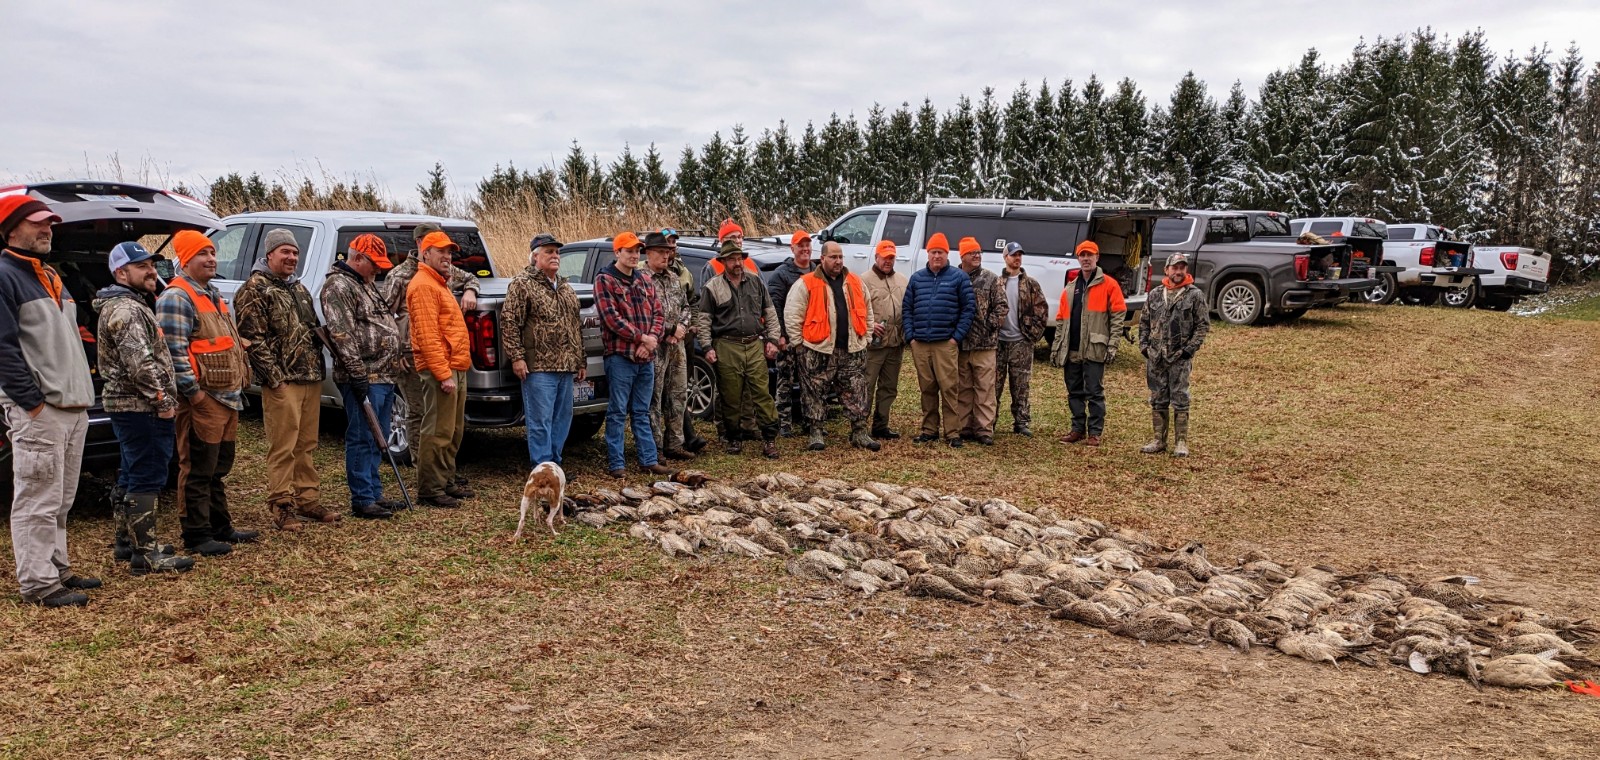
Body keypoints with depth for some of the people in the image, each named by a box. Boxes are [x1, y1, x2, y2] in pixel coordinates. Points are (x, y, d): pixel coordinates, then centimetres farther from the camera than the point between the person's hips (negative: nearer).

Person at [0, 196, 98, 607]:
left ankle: (57, 568, 26)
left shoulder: (50, 277, 20)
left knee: (61, 500, 16)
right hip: (38, 411, -9)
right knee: (38, 501, -5)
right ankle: (38, 583, 1)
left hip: (74, 407, 9)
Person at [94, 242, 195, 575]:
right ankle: (146, 553, -8)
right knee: (147, 479, -9)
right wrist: (162, 399, -19)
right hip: (141, 407, -11)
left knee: (131, 477, 17)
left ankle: (129, 541, 27)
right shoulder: (126, 310, -16)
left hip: (127, 406, 11)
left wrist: (160, 398, 24)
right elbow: (139, 362, -25)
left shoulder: (130, 304, 19)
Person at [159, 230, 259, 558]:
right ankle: (196, 536, 3)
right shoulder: (177, 297, -12)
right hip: (203, 398, -10)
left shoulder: (213, 295, 20)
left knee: (220, 469, 17)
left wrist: (243, 371, 20)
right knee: (198, 470, -4)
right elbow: (174, 350, -19)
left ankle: (221, 527, 26)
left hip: (229, 396, 10)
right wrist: (193, 390, -20)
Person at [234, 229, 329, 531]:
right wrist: (274, 378, -16)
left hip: (311, 378, 8)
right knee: (282, 447, -4)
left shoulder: (298, 288, 19)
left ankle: (308, 500, 20)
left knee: (306, 445, 12)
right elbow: (253, 339, -13)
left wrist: (318, 367, 15)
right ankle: (281, 506, 2)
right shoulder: (254, 290, -7)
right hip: (282, 381, -8)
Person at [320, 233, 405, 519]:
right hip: (363, 379, -10)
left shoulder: (368, 284, 21)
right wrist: (358, 373, -22)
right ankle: (362, 501, 0)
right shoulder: (338, 286, -11)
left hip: (384, 376, 10)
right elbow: (341, 334, -19)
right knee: (362, 439, -5)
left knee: (377, 440, 14)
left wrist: (396, 361, 22)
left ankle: (374, 494, 22)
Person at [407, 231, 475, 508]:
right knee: (438, 433, -8)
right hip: (441, 370, -10)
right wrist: (444, 374, -23)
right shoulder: (424, 286, -11)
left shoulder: (439, 284, 22)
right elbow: (427, 335, -19)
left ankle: (447, 482, 24)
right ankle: (429, 490, -3)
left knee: (454, 432, 15)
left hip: (456, 369, 10)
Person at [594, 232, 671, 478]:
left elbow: (657, 313, 11)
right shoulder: (604, 280, -4)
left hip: (646, 357, 6)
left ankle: (649, 460, 17)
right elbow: (612, 318, -14)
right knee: (617, 412, 0)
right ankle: (616, 463, 5)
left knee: (642, 412, 13)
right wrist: (641, 338, -14)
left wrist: (651, 340, -7)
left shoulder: (645, 280, 15)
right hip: (620, 356, -6)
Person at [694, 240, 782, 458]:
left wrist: (772, 340, 8)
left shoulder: (755, 282, 13)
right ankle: (733, 438, 16)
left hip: (755, 345, 2)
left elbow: (770, 313, 17)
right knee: (730, 396, 2)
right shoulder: (712, 287, 2)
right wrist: (707, 348, -6)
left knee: (762, 391, -2)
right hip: (727, 348, -2)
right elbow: (703, 320, 2)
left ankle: (769, 439, 1)